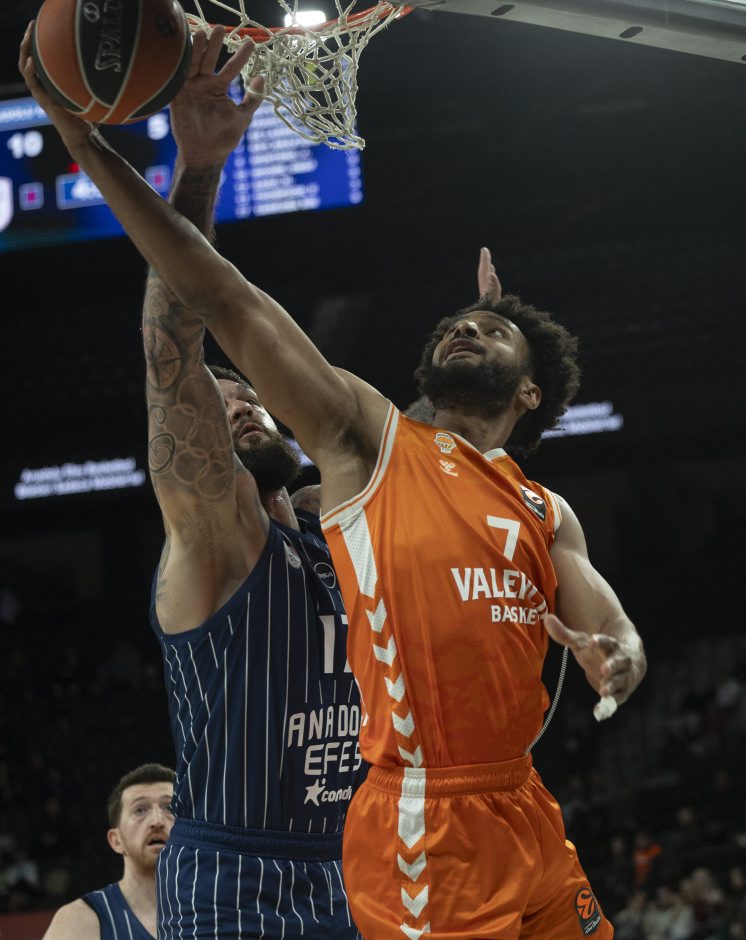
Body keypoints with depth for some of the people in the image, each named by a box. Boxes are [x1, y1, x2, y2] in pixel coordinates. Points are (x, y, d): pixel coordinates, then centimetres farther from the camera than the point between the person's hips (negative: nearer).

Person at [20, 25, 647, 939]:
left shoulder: (546, 516, 19)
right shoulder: (370, 437, 5)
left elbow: (614, 636, 11)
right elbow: (225, 301, -2)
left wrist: (617, 660, -16)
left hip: (526, 821, 6)